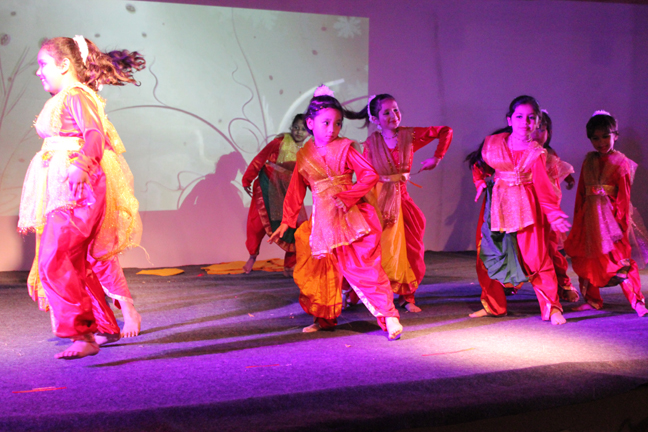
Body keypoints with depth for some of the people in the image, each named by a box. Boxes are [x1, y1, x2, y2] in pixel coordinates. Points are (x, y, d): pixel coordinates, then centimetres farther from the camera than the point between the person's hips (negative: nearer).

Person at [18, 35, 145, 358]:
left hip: (78, 190, -11)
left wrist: (82, 165, -40)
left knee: (53, 262, -18)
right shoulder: (62, 100, 21)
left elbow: (95, 134, -23)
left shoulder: (76, 96, -9)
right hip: (64, 192, 11)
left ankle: (83, 333, -17)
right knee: (76, 265, 13)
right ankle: (107, 328, 23)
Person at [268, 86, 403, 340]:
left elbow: (370, 175, -8)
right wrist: (286, 223, 13)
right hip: (321, 221, 4)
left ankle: (389, 317, -4)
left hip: (350, 218, -4)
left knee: (364, 267, -9)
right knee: (317, 271, 7)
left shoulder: (344, 149, -3)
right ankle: (324, 318, 24)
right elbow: (295, 192, 14)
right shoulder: (304, 155, 7)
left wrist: (345, 197, -17)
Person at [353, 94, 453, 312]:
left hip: (400, 198, 3)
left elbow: (445, 131, 6)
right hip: (376, 200, -3)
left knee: (409, 248, 2)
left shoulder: (409, 135, 0)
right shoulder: (370, 144, -4)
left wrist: (437, 158, -2)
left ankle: (406, 297, 14)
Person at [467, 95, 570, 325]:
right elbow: (479, 165, 17)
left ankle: (552, 307, 9)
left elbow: (542, 185, -14)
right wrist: (480, 183, -1)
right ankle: (493, 305, 22)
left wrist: (553, 213, -25)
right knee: (487, 255, 5)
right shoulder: (493, 143, -1)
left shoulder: (536, 152, -6)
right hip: (497, 204, 3)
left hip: (525, 207, -3)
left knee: (536, 256, -6)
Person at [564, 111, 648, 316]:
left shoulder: (620, 162, -2)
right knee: (585, 258, 7)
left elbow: (624, 195, -4)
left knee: (619, 258, -7)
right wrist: (578, 217, 9)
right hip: (589, 215, 5)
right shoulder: (589, 161, 10)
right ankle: (592, 300, 20)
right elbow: (581, 191, 12)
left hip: (609, 214, -5)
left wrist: (622, 220, -9)